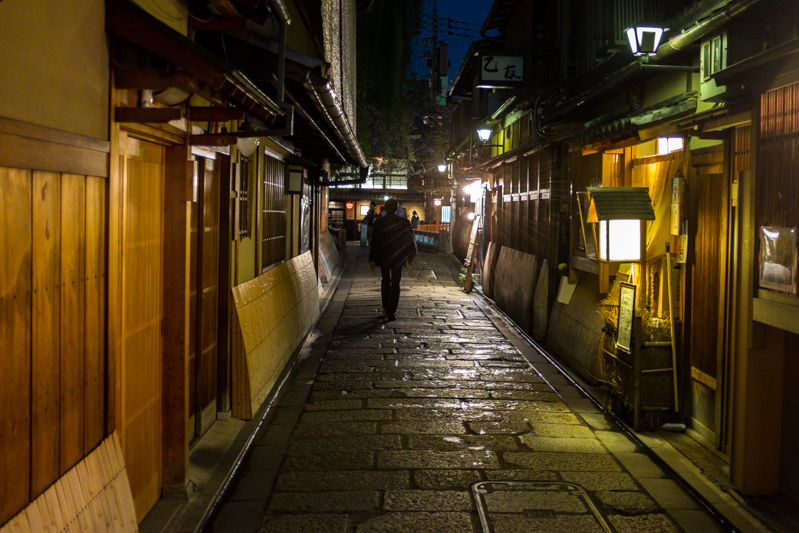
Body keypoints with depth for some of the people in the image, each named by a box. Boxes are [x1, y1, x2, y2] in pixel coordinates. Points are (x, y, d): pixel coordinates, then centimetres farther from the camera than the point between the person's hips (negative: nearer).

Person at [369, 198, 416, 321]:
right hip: (398, 257, -1)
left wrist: (371, 259, -3)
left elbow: (374, 242, -8)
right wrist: (410, 256, 13)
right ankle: (391, 312, -2)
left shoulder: (378, 222, -8)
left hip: (383, 257, 1)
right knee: (395, 283, 3)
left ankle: (386, 308, 25)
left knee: (385, 280, 20)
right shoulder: (404, 222, -8)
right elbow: (410, 240, 0)